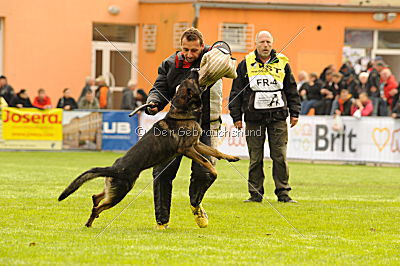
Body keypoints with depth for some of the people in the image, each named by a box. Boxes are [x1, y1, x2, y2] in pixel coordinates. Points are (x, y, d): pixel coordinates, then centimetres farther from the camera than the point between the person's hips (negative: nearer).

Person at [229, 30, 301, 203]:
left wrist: (294, 113, 9)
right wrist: (236, 116, 3)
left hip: (278, 117, 0)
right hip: (254, 118, 0)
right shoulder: (246, 64, 6)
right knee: (255, 158, 1)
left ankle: (283, 193, 4)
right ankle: (255, 194, 7)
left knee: (280, 156, -2)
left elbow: (292, 90, 14)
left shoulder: (282, 64, 9)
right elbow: (236, 92, 8)